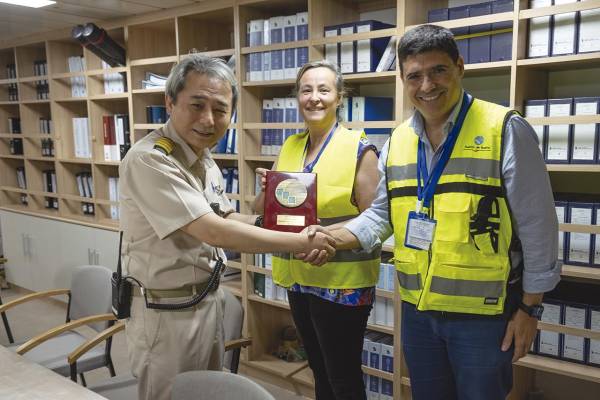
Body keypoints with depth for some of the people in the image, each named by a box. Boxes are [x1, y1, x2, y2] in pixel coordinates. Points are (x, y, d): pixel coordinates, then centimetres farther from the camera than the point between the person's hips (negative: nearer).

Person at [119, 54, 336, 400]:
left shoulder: (205, 159, 5)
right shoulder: (150, 160, -25)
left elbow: (227, 217, 14)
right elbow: (215, 232, -29)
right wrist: (302, 242, -23)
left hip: (208, 299, 9)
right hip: (168, 311, -8)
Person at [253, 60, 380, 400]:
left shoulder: (359, 149, -12)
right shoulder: (290, 147, 7)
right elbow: (263, 210, 12)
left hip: (342, 282, -6)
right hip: (298, 277, 6)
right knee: (320, 372, 22)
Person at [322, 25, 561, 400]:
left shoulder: (505, 130, -12)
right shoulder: (398, 141, 4)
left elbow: (537, 226, -9)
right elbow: (382, 215, 12)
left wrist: (530, 308, -7)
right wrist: (333, 238, -4)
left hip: (485, 314, -5)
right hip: (417, 310, 5)